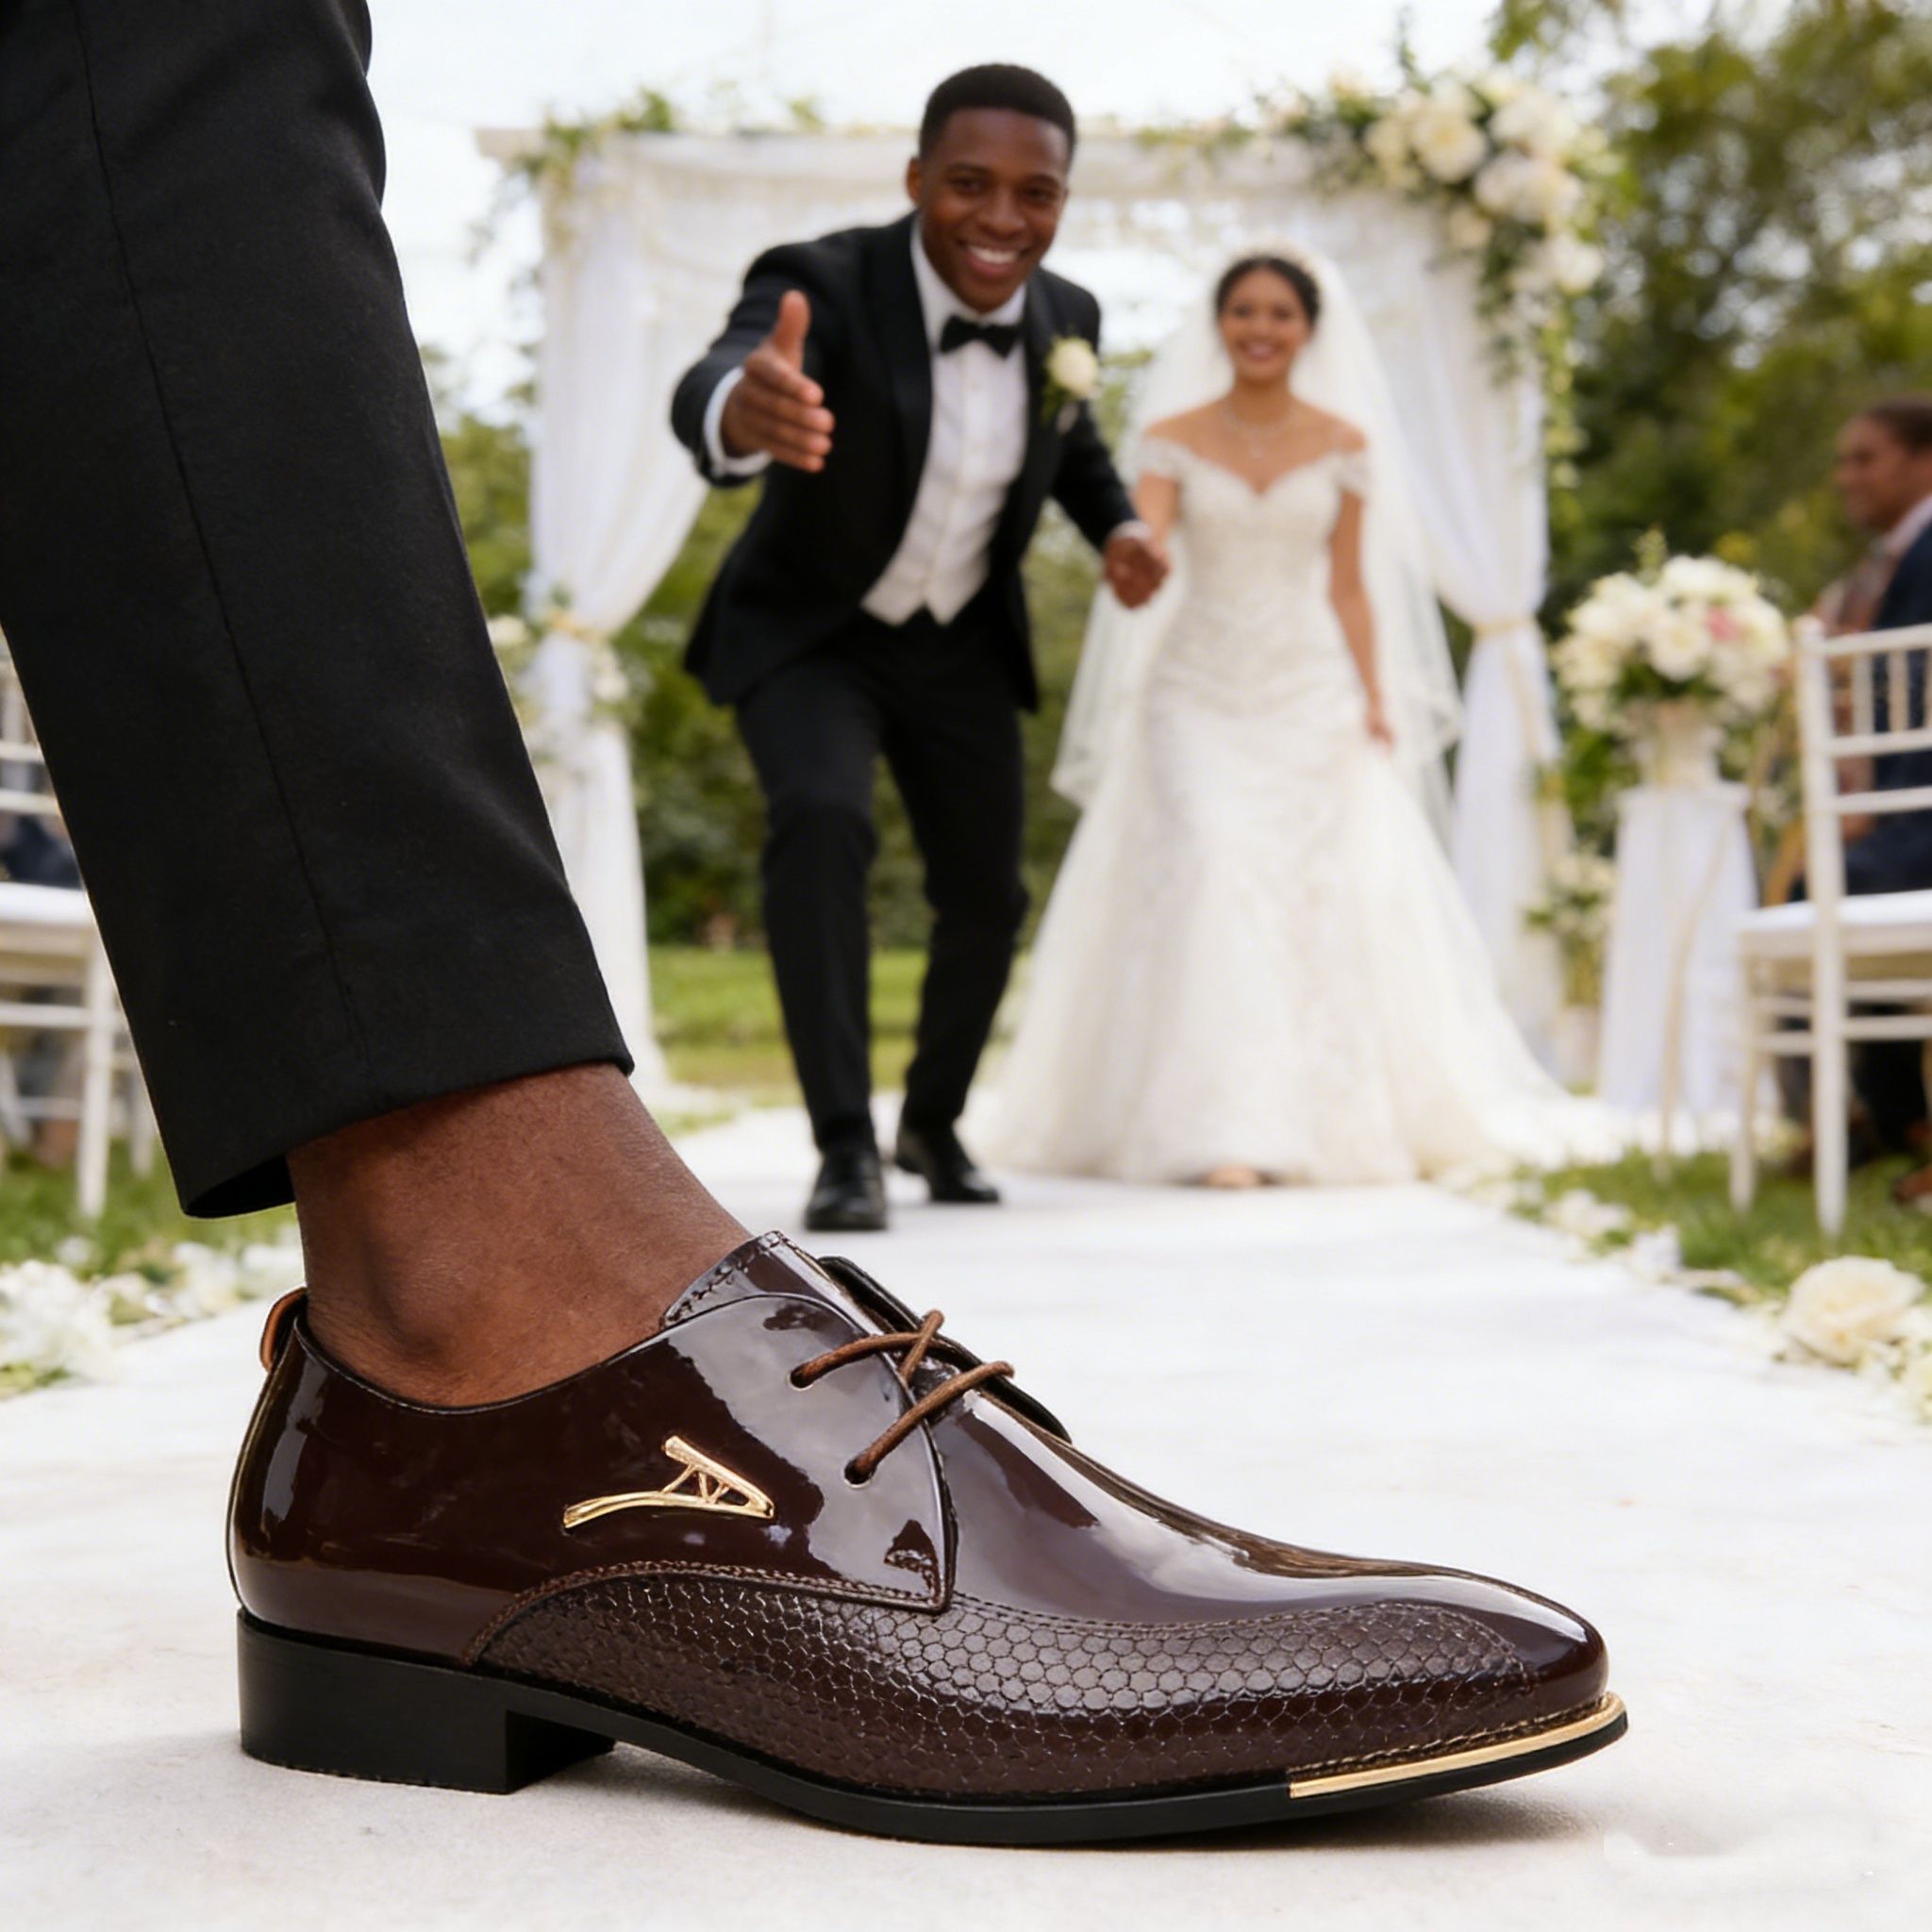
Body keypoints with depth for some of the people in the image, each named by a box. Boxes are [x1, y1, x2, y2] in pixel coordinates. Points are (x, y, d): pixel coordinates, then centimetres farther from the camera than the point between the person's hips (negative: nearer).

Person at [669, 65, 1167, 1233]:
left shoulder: (1063, 316, -11)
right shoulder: (822, 285, -28)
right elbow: (713, 395, -50)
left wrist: (1118, 526, -10)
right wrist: (743, 408, -74)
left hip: (962, 646, 5)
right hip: (809, 634, -4)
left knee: (987, 897, 9)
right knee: (822, 821, -31)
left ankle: (934, 1122, 35)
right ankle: (846, 1144, -23)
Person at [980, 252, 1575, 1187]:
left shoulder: (1343, 446, 7)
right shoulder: (1172, 440, 4)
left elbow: (1348, 587, 8)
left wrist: (1375, 701, 2)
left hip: (1309, 696, 1)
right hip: (1197, 691, -1)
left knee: (1320, 893, -1)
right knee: (1209, 883, -15)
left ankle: (1327, 1118, 13)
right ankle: (1220, 1130, -15)